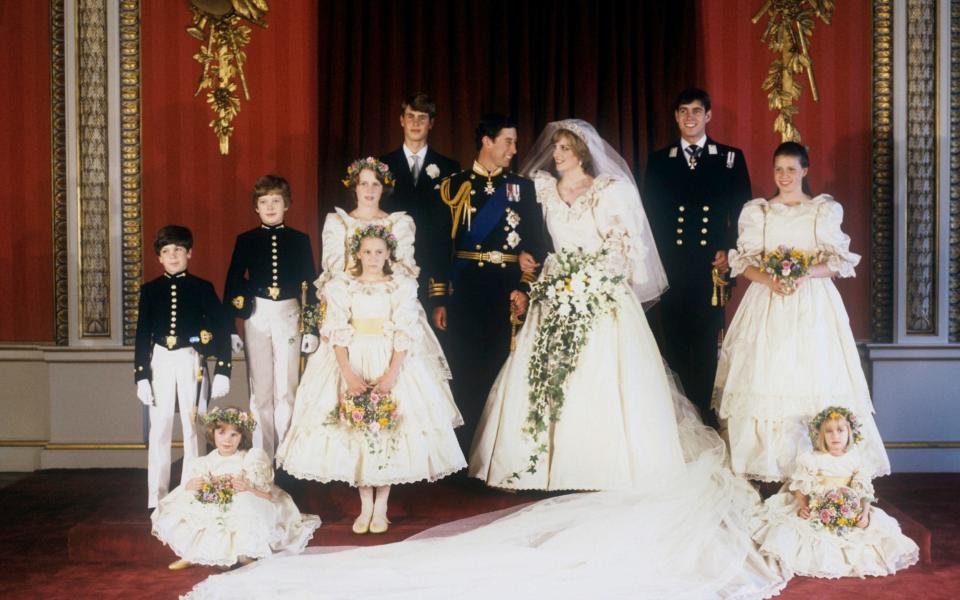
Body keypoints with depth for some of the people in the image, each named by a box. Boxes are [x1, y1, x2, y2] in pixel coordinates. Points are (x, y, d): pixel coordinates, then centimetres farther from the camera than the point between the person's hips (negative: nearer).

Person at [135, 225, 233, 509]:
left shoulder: (202, 288, 2)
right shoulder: (150, 290, 6)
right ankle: (156, 499, 9)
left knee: (193, 429, 4)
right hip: (160, 362, 1)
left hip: (191, 362, -1)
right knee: (159, 431, 3)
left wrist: (222, 371, -6)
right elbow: (142, 335, 6)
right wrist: (141, 377, 0)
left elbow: (222, 330, 0)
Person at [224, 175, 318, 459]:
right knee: (260, 388, 5)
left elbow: (310, 285, 5)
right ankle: (262, 456, 13)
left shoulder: (300, 240, 4)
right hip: (256, 316, 0)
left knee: (287, 389, 3)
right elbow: (232, 285, 4)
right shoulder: (246, 240, 4)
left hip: (289, 316, 0)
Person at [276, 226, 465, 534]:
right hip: (352, 362, 1)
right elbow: (337, 333, -4)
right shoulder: (341, 285, 4)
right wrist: (348, 374, -16)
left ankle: (381, 507, 8)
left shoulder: (402, 286, 3)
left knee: (389, 431, -3)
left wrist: (392, 373, -16)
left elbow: (405, 333, -4)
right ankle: (365, 506, 9)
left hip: (390, 362, 0)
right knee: (355, 431, -1)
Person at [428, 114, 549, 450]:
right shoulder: (455, 185, 6)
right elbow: (441, 243, 3)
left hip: (508, 292, 1)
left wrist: (524, 288, -8)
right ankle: (465, 453, 11)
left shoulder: (523, 187, 10)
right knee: (465, 373, 2)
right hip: (464, 290, -1)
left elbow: (537, 244, 5)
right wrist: (439, 299, -2)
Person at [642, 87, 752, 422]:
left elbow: (742, 213, 5)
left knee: (708, 347, 0)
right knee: (673, 345, 2)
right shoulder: (658, 161, 11)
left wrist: (729, 251, -7)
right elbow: (650, 216, 9)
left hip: (712, 267, -1)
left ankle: (706, 417, 9)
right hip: (669, 268, 1)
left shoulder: (731, 158, 8)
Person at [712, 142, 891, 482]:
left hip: (812, 304, -1)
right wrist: (769, 279, -14)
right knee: (766, 377, -6)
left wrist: (804, 273, -16)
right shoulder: (756, 212, 11)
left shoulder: (826, 210, 7)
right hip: (767, 304, 1)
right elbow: (744, 263, 6)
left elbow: (838, 262, 2)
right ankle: (768, 465, -1)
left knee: (813, 379, -7)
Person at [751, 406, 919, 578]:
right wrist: (802, 506, -18)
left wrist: (865, 513, -12)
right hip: (815, 512, -2)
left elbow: (865, 491, 4)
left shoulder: (854, 460, 5)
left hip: (850, 515, 2)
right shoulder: (812, 460, -1)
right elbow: (800, 487, -1)